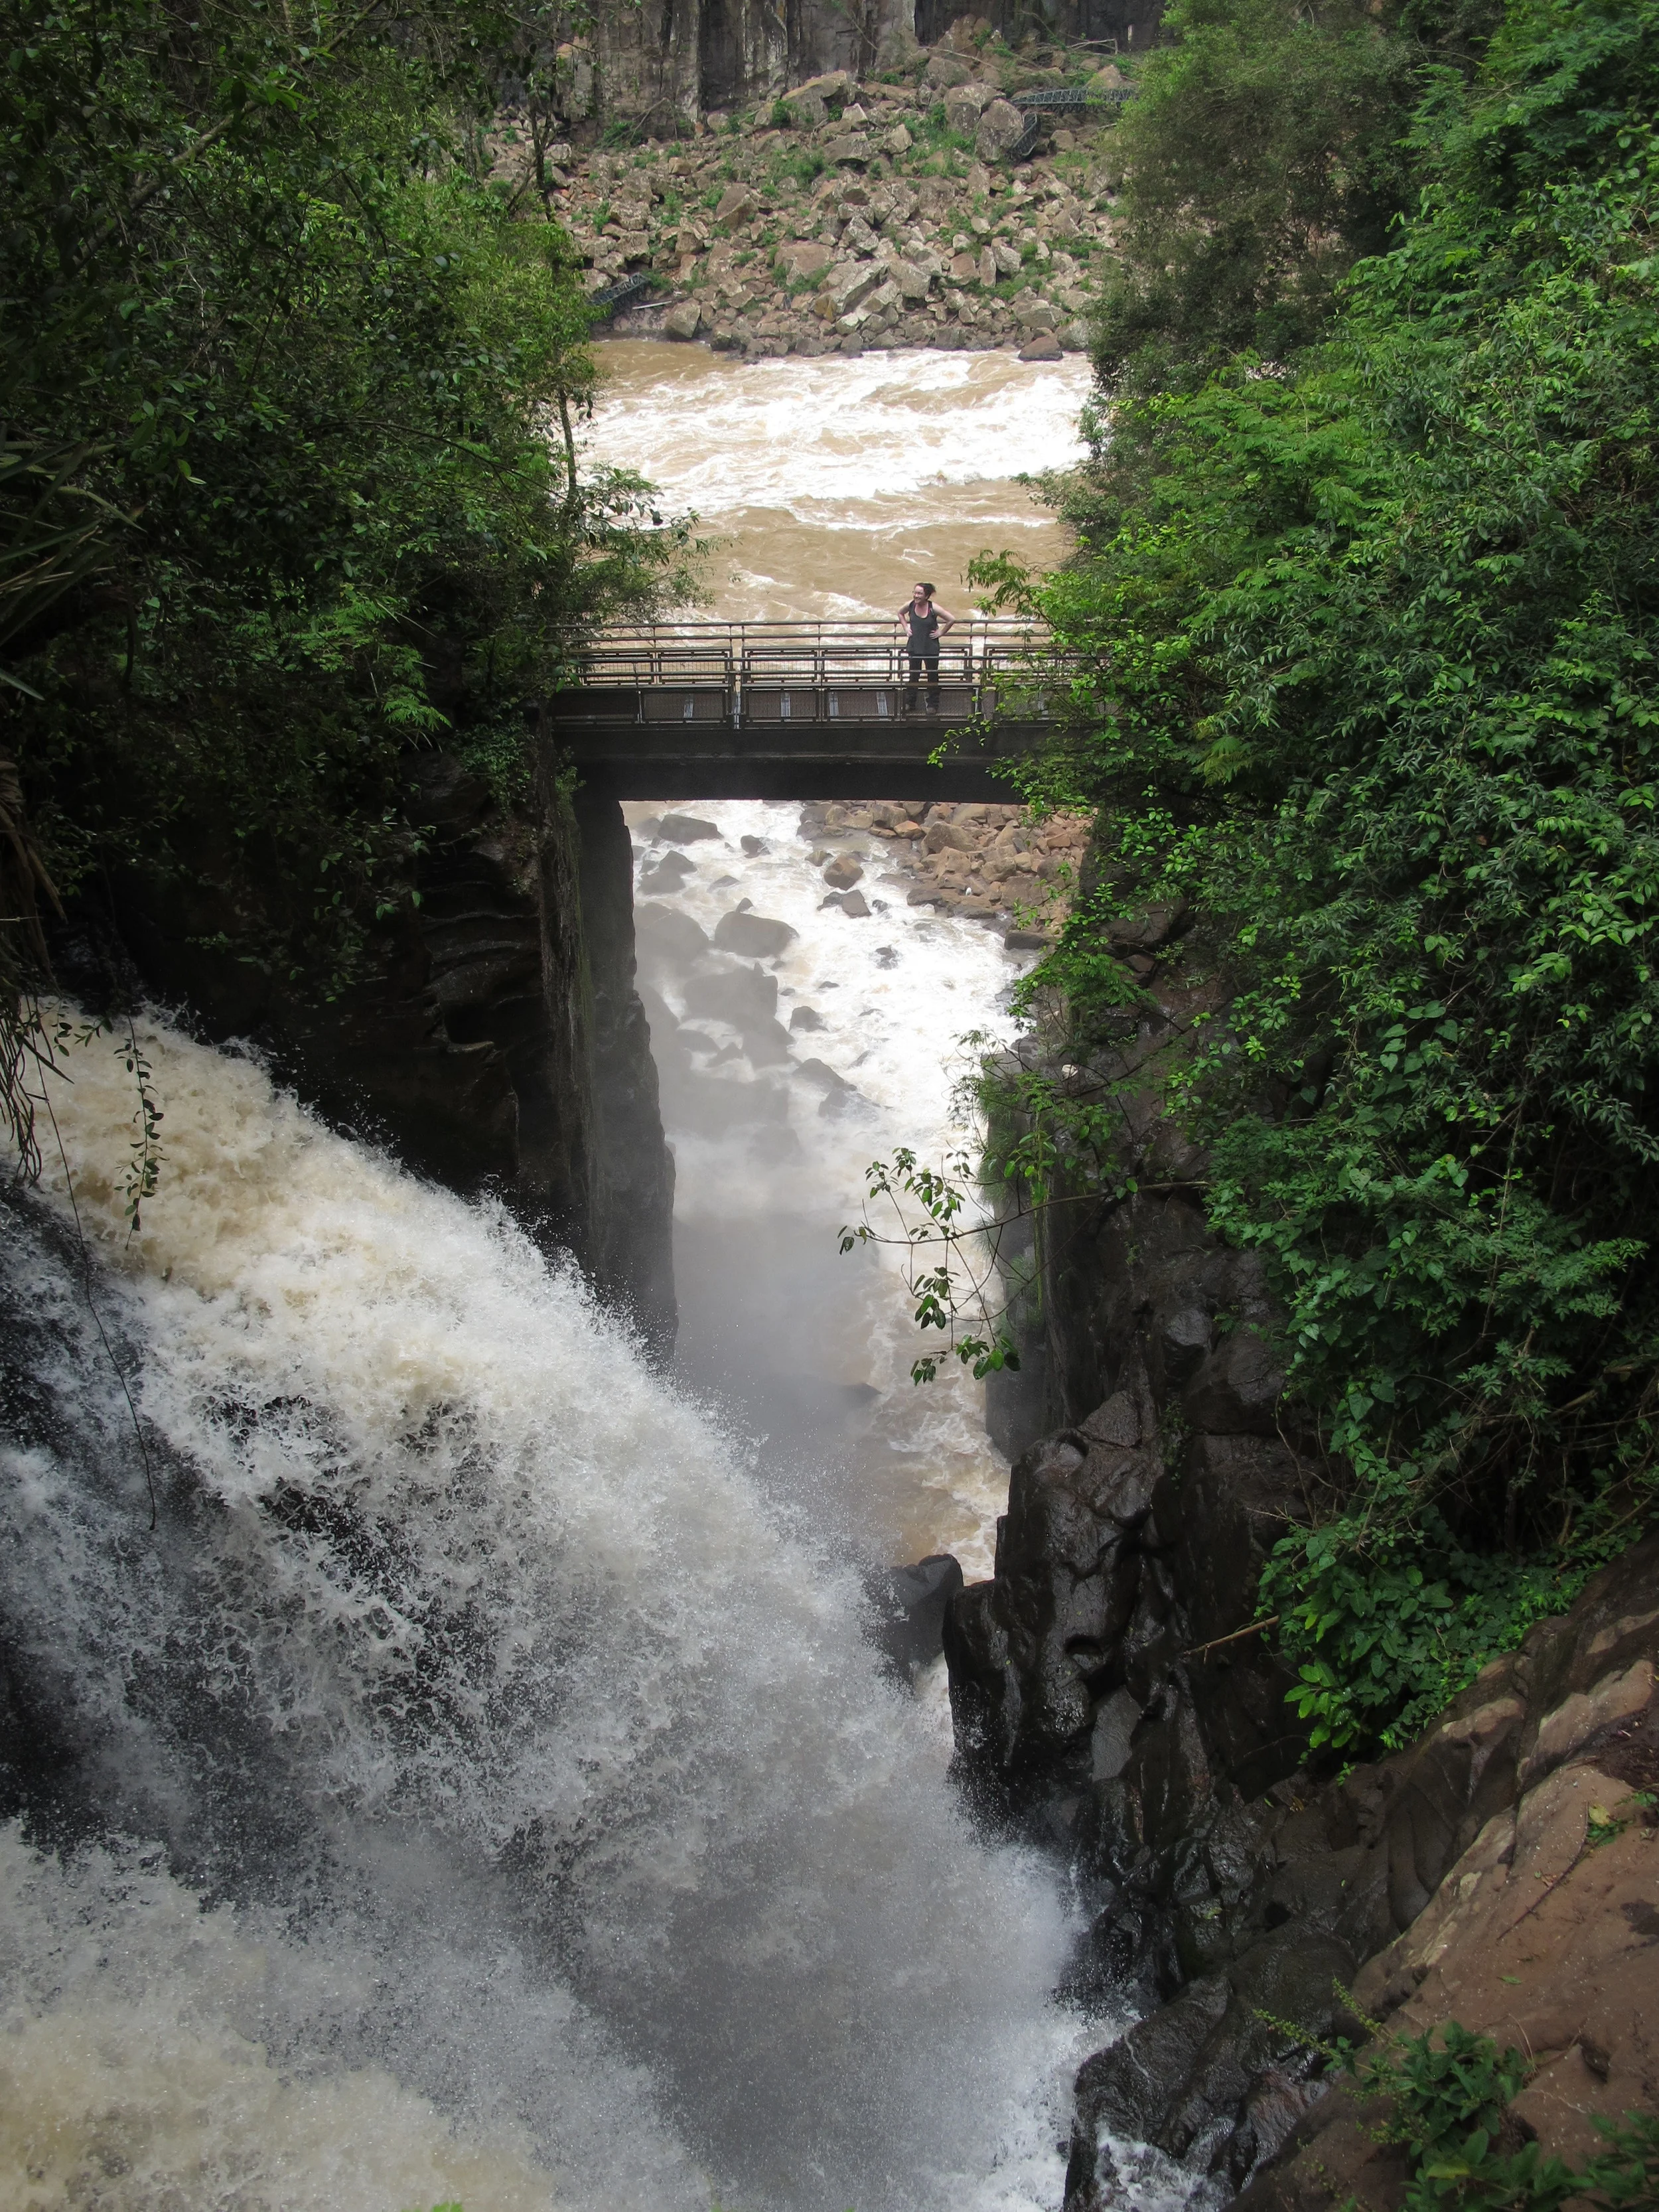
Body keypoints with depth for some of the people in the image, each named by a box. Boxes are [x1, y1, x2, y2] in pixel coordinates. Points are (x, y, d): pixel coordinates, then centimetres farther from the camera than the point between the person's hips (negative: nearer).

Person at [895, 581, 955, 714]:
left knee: (932, 676, 9)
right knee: (913, 676, 11)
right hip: (914, 647, 3)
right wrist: (906, 627, 7)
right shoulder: (911, 605, -6)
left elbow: (952, 619, -9)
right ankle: (909, 704, 20)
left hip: (931, 648, -3)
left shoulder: (933, 608, -16)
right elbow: (900, 613, 17)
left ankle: (933, 705, 20)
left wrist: (941, 632, -7)